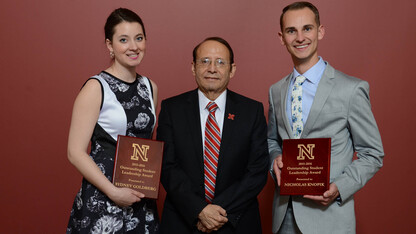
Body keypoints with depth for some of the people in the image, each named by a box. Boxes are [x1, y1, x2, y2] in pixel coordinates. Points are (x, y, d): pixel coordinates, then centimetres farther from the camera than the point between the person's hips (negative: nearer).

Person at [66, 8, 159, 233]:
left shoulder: (150, 87, 8)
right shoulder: (96, 88, -10)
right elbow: (75, 152, -12)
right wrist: (113, 191, -17)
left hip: (141, 200, 5)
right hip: (101, 202, -5)